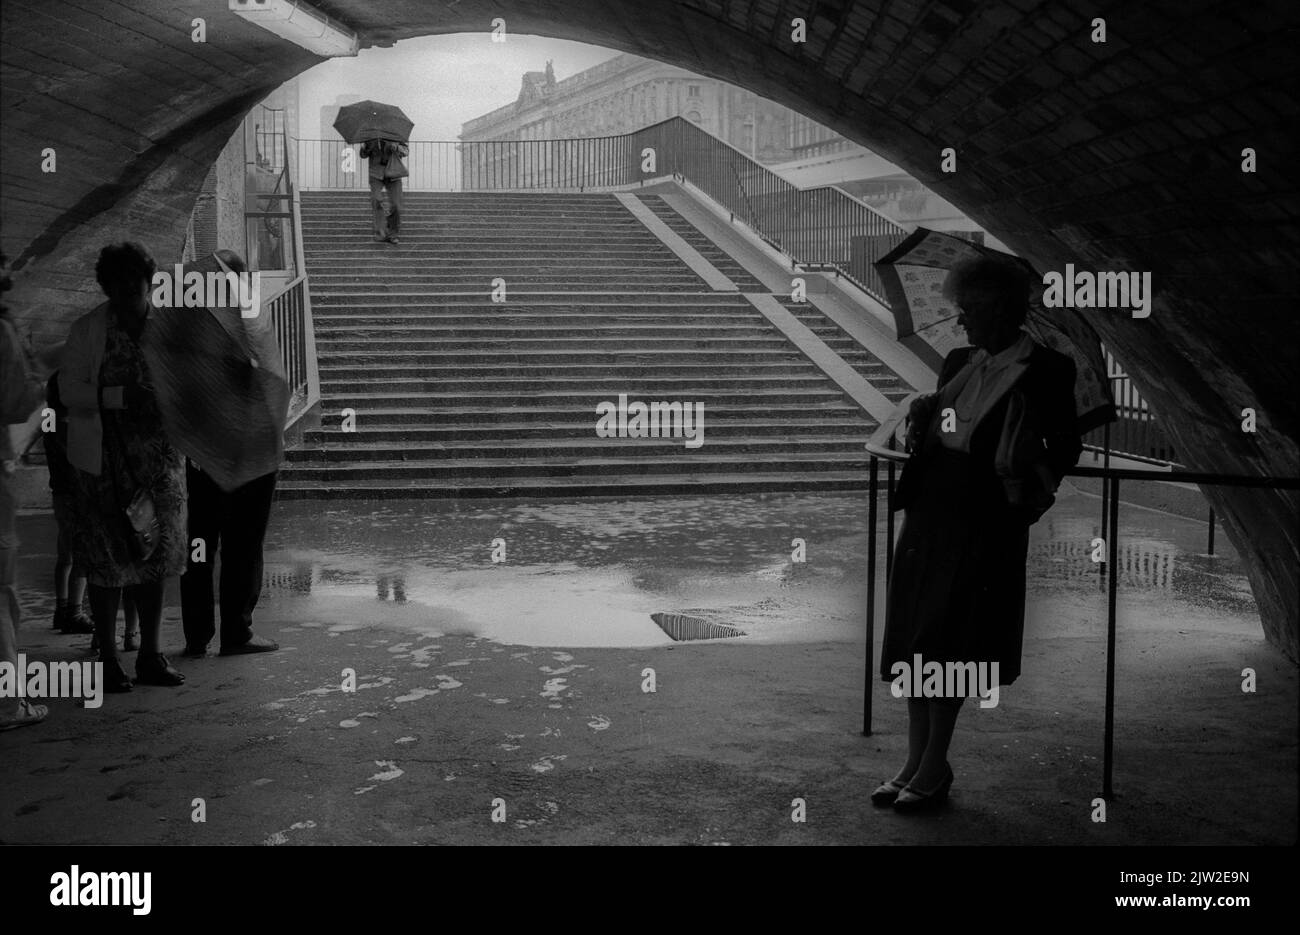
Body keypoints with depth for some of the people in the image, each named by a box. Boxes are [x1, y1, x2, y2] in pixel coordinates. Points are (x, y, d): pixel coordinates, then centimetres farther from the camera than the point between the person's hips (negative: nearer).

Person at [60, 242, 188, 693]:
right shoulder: (87, 330, -3)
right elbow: (69, 390, -8)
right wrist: (120, 396, -21)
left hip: (159, 457, 4)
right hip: (105, 459, -4)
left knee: (156, 555, 8)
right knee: (107, 558, 1)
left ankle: (151, 656, 18)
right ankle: (108, 660, 10)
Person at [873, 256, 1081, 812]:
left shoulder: (1045, 371, -5)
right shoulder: (959, 364, 13)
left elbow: (1065, 447, 0)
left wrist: (1037, 487, -13)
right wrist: (921, 419, 0)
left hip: (985, 520, -6)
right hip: (929, 509, 7)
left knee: (948, 643, -2)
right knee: (913, 638, 9)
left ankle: (934, 770, 11)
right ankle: (916, 761, 20)